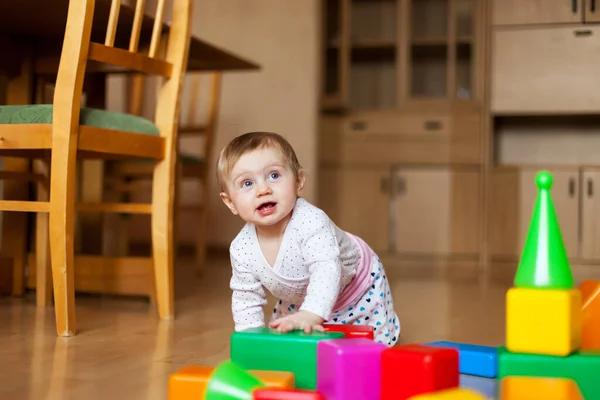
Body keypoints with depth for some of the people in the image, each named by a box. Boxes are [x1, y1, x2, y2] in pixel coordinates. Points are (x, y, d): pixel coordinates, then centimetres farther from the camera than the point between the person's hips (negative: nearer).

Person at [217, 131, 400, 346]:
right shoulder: (242, 250, -26)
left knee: (378, 341, 6)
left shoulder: (310, 221, -43)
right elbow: (246, 298, -11)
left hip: (358, 284, -4)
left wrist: (310, 315, -68)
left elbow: (327, 269, -55)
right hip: (300, 299, 4)